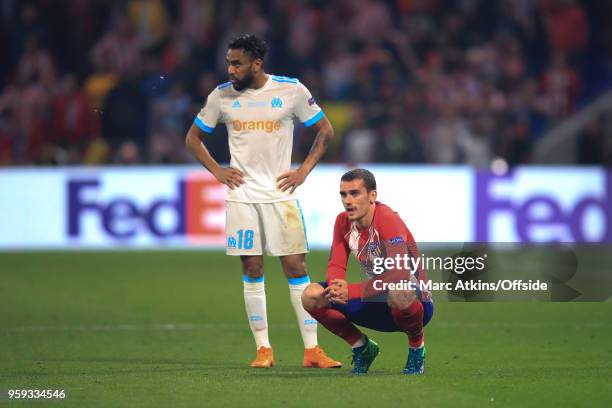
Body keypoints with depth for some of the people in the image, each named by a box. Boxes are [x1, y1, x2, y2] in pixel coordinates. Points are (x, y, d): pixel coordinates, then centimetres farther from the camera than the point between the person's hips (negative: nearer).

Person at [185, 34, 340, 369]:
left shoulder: (292, 90, -4)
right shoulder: (221, 96, 2)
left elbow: (325, 131, 8)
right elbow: (193, 137, 15)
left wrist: (304, 171, -1)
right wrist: (217, 171, 3)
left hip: (281, 194, -1)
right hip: (242, 196, 1)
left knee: (296, 267, -4)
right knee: (252, 270, 1)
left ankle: (312, 350, -1)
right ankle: (263, 349, 8)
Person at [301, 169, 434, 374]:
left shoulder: (388, 220, -23)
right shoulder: (343, 221, -2)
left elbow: (399, 274, -34)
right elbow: (336, 266, -1)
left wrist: (351, 291, -36)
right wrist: (337, 287, -26)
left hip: (415, 303, -7)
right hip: (378, 304, 7)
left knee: (398, 292, -43)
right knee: (311, 296, -9)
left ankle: (417, 348, -12)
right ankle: (362, 348, 10)